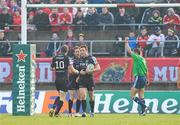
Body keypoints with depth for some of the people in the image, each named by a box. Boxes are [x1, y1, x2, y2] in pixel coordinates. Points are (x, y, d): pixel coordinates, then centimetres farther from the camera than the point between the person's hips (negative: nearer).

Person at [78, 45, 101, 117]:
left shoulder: (91, 58, -7)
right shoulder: (79, 59, 7)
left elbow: (98, 68, -8)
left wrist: (91, 71, -22)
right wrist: (80, 72, 1)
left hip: (90, 79, -2)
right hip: (82, 79, 2)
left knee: (91, 96, 9)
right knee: (83, 95, -13)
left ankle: (92, 112, 23)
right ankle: (84, 112, -12)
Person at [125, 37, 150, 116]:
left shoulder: (137, 58, -11)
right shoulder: (142, 59, 15)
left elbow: (129, 51, -13)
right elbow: (146, 70, 21)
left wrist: (126, 42, -2)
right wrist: (147, 79, 28)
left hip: (139, 78, -9)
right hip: (143, 78, 9)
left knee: (132, 96, -5)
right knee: (141, 97, 11)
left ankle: (144, 106, -15)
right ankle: (143, 111, 8)